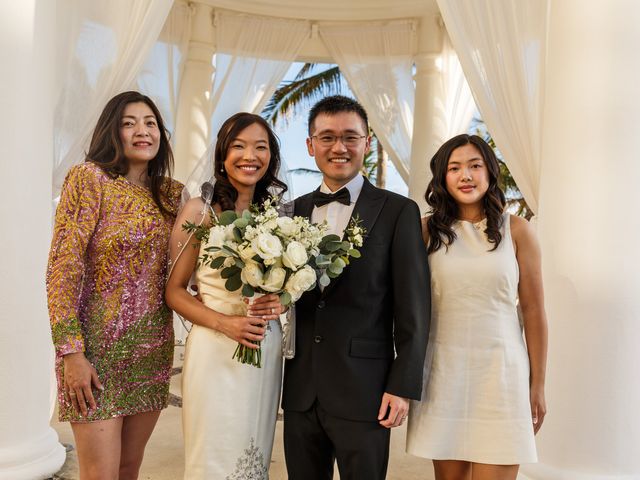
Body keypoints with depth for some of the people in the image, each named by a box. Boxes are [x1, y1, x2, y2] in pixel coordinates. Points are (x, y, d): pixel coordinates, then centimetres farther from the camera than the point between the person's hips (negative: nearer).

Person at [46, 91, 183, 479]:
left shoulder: (171, 193, 9)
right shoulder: (90, 178, -7)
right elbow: (63, 268, -12)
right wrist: (71, 352, -17)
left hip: (153, 349, 5)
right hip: (99, 346, -5)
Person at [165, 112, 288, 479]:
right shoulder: (200, 210, -4)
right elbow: (174, 290, -2)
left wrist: (280, 302, -6)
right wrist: (224, 322, -17)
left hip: (267, 351, 3)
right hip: (215, 350, -3)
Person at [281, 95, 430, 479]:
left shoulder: (399, 212, -3)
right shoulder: (294, 210, 9)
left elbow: (413, 310, -6)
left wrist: (403, 387, -9)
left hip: (363, 392, -4)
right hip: (300, 392, 4)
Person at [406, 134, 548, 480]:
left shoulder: (516, 229, 1)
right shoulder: (428, 231, 3)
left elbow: (533, 311, 3)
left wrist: (538, 385, 3)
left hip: (500, 371, -1)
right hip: (443, 372, 1)